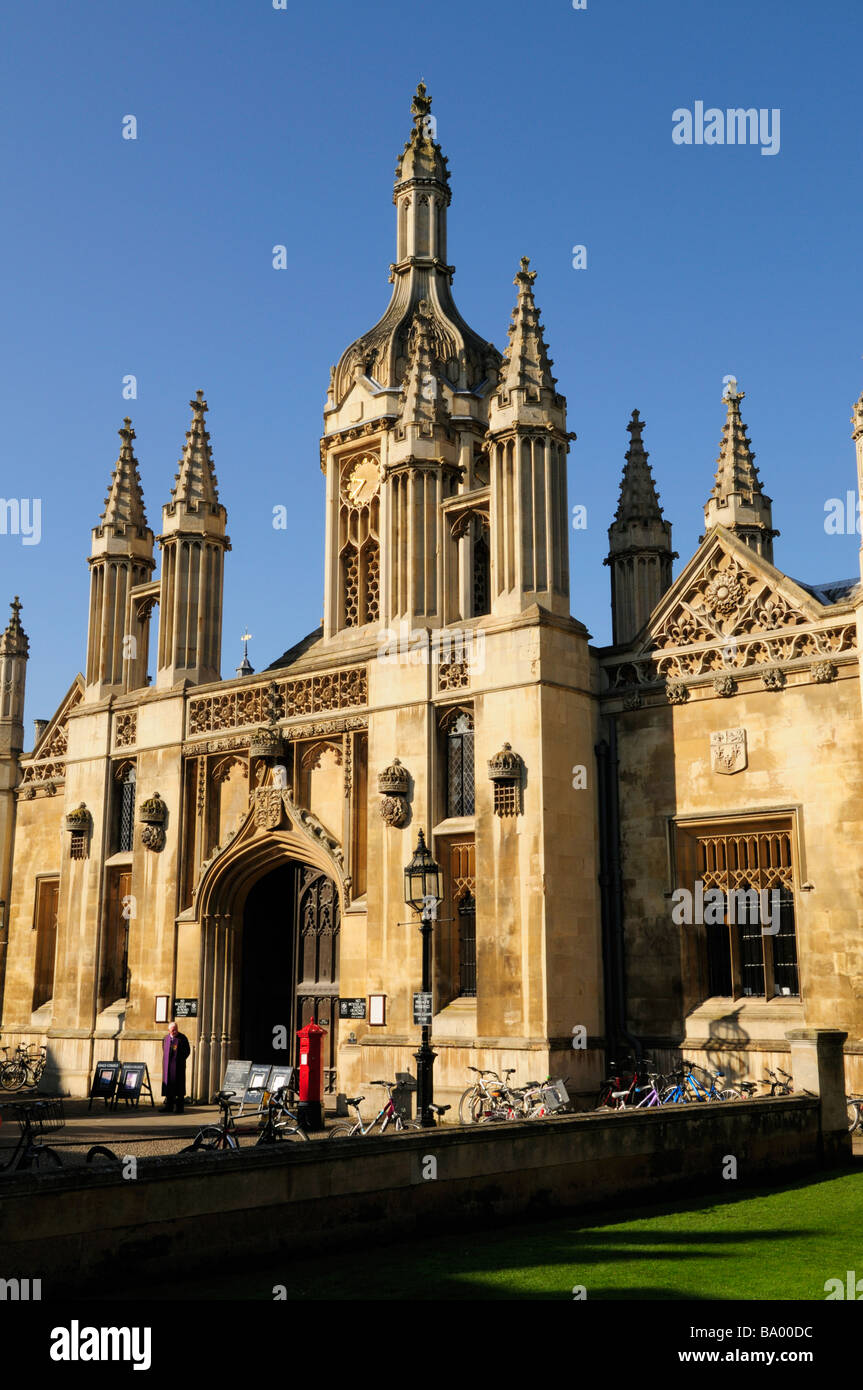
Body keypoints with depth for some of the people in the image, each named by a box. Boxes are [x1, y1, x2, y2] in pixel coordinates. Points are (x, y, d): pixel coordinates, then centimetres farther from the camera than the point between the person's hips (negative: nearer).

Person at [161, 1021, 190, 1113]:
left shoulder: (182, 1038, -5)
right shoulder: (166, 1038, 9)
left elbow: (187, 1050, 0)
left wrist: (181, 1060, -6)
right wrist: (165, 1060, 11)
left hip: (178, 1065, -4)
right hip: (167, 1065, 4)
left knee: (178, 1084, -4)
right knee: (168, 1084, 6)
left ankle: (179, 1107, -2)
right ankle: (168, 1105, 12)